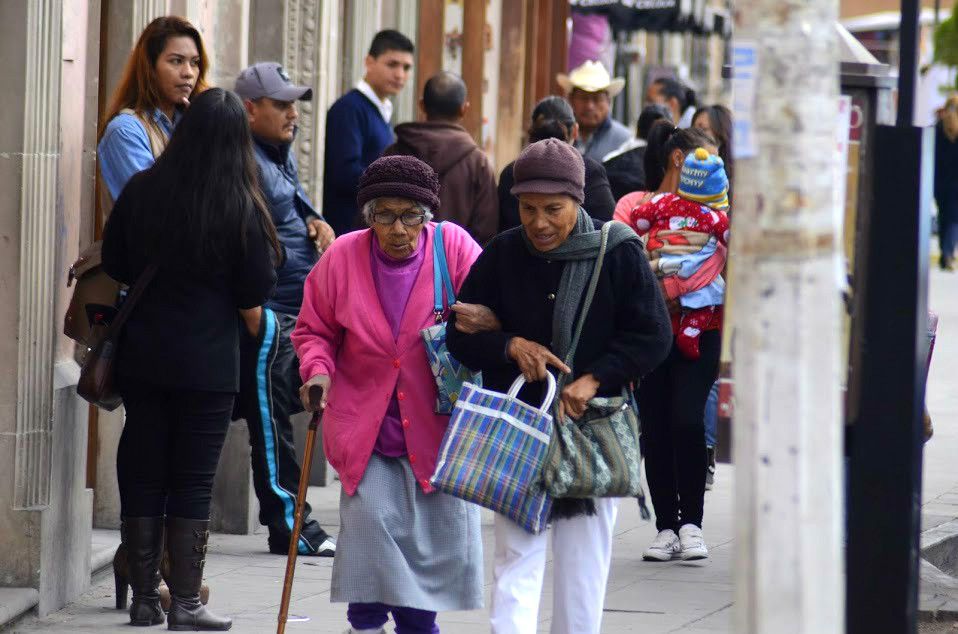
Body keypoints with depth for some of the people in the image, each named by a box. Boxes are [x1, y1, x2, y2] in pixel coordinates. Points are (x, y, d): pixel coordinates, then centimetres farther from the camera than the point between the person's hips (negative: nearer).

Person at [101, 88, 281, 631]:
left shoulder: (142, 192, -3)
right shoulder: (241, 208, -13)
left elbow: (114, 265, 8)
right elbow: (258, 290, -8)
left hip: (142, 357, 3)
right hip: (208, 363, -3)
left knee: (142, 474, 10)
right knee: (193, 483, 3)